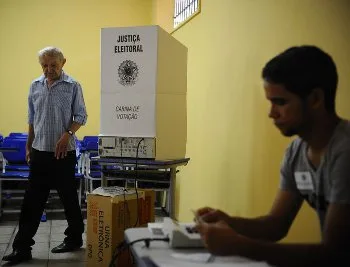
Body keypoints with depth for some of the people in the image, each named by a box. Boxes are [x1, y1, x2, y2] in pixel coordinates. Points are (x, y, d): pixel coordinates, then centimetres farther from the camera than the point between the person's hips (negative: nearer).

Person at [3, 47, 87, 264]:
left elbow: (81, 116, -5)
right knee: (32, 200, 6)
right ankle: (22, 247, 11)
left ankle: (75, 238, 23)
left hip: (63, 153, -4)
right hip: (39, 152, 4)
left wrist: (67, 135, -19)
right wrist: (28, 146, 15)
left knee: (69, 198, 6)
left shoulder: (73, 86, -5)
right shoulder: (35, 86, 9)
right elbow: (32, 119, 15)